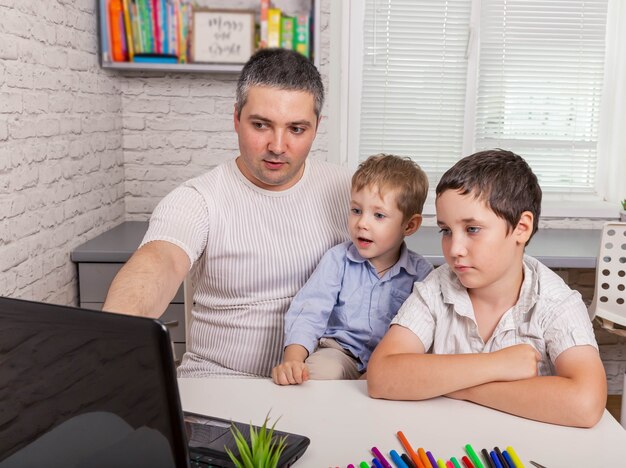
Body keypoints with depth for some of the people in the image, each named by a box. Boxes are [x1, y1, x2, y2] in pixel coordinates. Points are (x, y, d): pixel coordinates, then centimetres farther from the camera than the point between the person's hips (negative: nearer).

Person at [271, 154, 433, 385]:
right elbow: (309, 311, -11)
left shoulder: (421, 271, -3)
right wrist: (293, 359, -28)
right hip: (341, 349, -2)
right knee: (319, 370, -33)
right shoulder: (337, 259, -4)